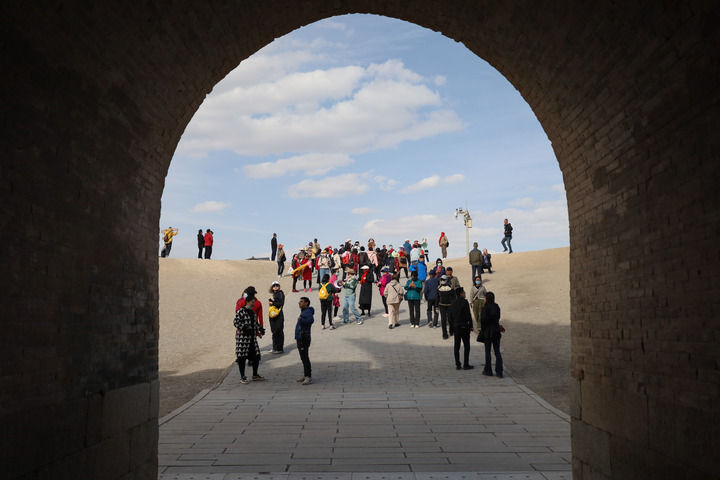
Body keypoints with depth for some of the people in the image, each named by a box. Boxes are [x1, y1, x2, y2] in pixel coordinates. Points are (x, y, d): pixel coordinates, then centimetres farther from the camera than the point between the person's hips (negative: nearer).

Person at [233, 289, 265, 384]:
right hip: (242, 337, -8)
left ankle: (255, 375, 23)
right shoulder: (240, 311, -10)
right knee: (242, 357, -1)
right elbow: (235, 322, -14)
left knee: (256, 356, 9)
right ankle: (242, 377, 9)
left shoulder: (252, 312, 14)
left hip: (252, 337, 8)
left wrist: (260, 328, 9)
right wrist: (244, 328, -25)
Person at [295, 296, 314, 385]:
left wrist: (301, 320, -24)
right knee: (303, 358, 16)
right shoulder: (303, 311, 17)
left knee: (305, 358, -10)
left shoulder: (308, 311, -14)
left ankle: (309, 377, -9)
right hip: (299, 338, 10)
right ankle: (305, 375, 25)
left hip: (304, 338, -10)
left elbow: (311, 320, -34)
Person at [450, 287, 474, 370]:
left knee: (456, 345, 9)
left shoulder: (453, 302, 6)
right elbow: (468, 315, -15)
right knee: (466, 346, 2)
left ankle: (457, 364, 11)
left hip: (455, 326, 6)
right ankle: (466, 365, 3)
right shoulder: (464, 302, -14)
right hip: (464, 326, -6)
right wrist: (471, 326, -7)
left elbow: (451, 315, 10)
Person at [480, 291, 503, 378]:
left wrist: (482, 330, -2)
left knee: (487, 352, 8)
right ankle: (499, 372, 4)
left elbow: (483, 320, -15)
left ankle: (488, 371, 15)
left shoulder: (485, 308, -15)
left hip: (488, 332, -5)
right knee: (497, 352, 7)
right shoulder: (497, 307, 2)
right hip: (496, 331, 5)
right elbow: (498, 318, 7)